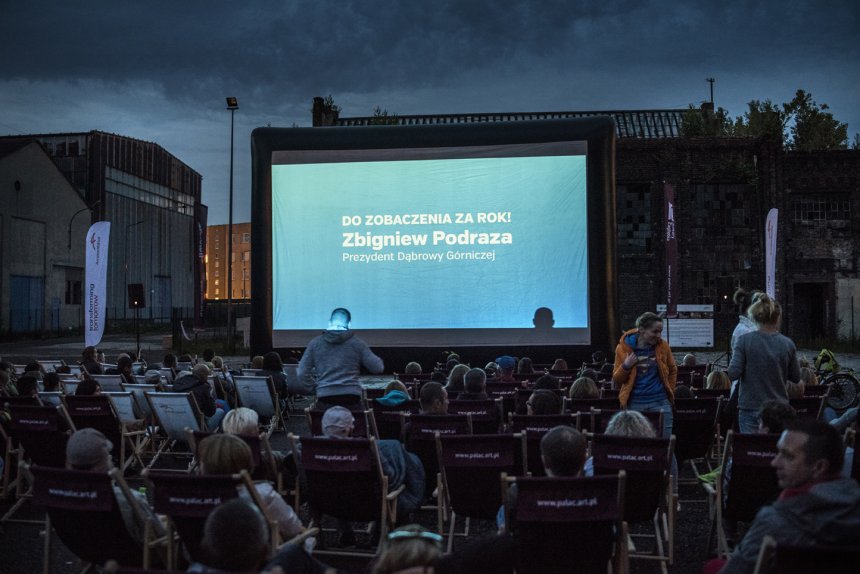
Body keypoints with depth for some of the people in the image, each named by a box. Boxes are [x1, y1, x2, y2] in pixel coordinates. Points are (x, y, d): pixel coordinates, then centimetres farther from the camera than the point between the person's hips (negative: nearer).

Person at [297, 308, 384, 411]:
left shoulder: (314, 343, 8)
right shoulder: (357, 343, 5)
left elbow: (301, 375, 8)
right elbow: (378, 368, 5)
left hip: (325, 400, 1)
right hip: (351, 399, 0)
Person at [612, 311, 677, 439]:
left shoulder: (663, 346, 2)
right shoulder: (624, 347, -2)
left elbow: (673, 371, 20)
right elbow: (616, 381, 4)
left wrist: (669, 390, 12)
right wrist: (625, 366, -12)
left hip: (660, 402, 1)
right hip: (634, 404, -1)